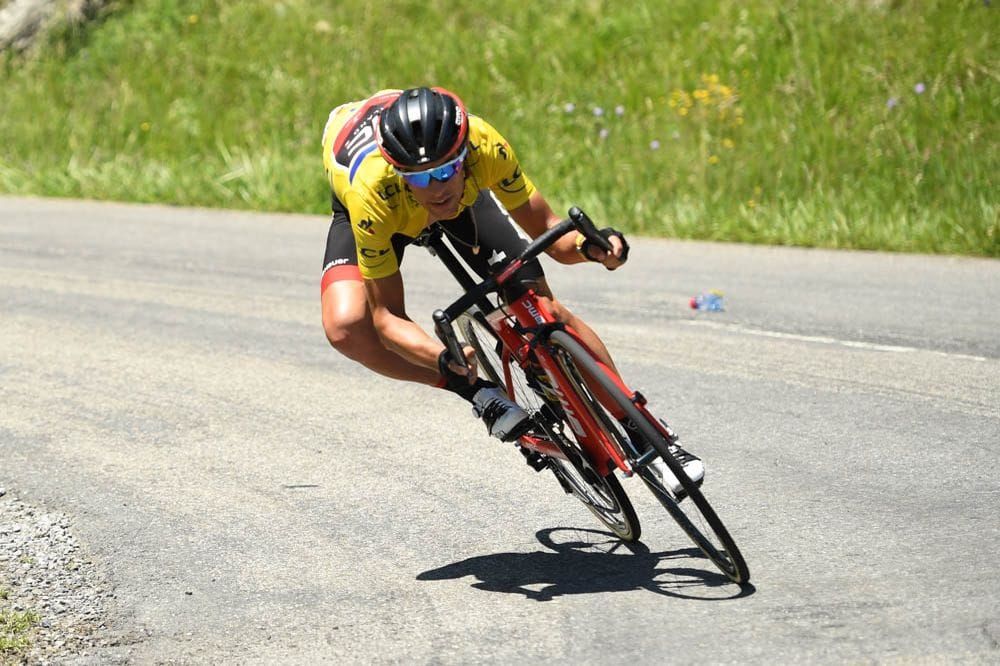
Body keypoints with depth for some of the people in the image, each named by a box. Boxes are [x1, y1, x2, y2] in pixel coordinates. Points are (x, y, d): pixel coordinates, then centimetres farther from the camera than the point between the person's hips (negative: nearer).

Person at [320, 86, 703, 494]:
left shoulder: (484, 146, -38)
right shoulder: (371, 190, -44)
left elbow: (545, 229, -22)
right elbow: (386, 315, -36)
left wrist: (590, 246, -45)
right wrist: (445, 361, -54)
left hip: (464, 196, 2)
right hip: (374, 213, -1)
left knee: (541, 309, -10)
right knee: (346, 326, -29)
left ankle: (642, 429, 7)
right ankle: (478, 392, -10)